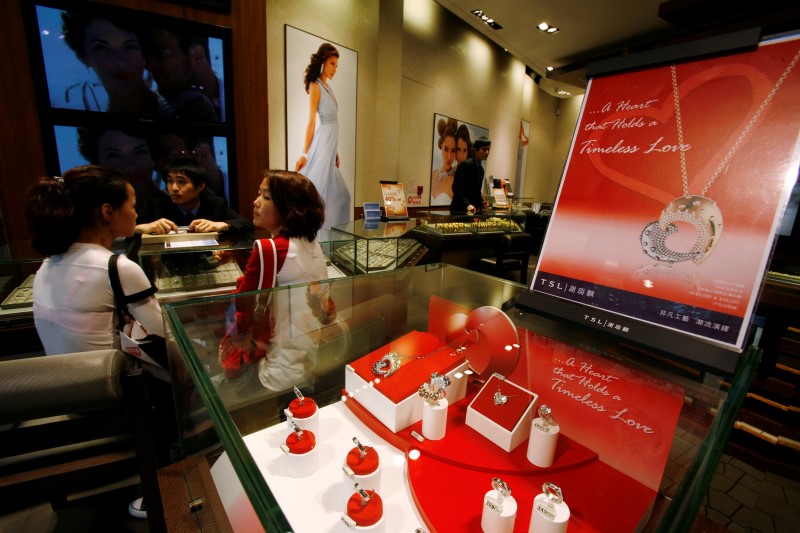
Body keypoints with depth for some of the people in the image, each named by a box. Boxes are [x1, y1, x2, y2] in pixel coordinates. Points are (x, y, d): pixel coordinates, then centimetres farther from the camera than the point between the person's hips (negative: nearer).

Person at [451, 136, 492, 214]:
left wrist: (482, 202, 4)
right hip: (460, 210, -8)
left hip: (473, 209, 8)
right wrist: (467, 205, -28)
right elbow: (456, 188, -17)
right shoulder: (466, 165, -10)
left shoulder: (480, 169, 15)